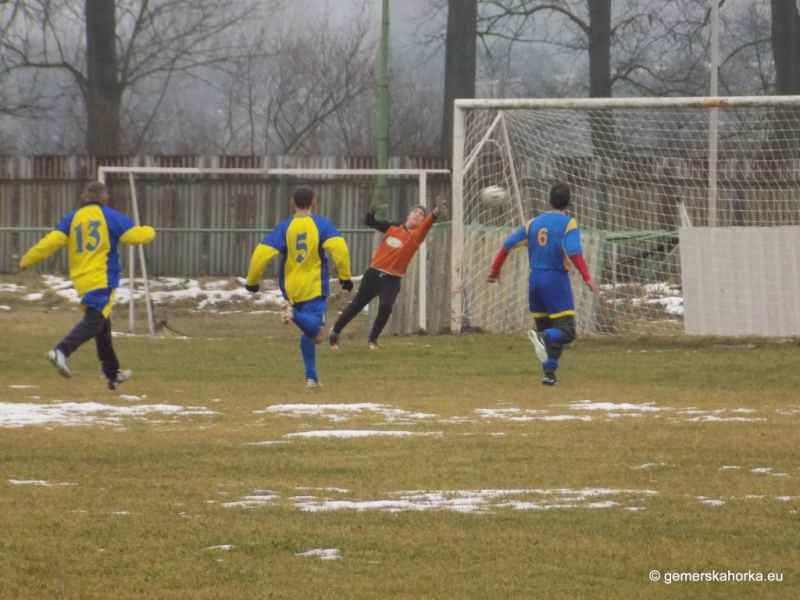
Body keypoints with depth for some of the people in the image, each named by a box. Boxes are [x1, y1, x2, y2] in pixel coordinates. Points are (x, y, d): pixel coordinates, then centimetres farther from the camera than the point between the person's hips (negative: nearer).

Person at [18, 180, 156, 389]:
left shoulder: (72, 218, 9)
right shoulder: (110, 216, 1)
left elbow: (51, 241, 0)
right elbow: (135, 235, -1)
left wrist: (27, 260, 7)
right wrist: (149, 232, 21)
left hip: (81, 281, 6)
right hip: (102, 280, -6)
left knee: (102, 326, 18)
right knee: (93, 323, -15)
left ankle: (112, 374, 27)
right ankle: (61, 351, -38)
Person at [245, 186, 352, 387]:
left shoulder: (285, 227, 2)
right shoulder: (322, 224, -2)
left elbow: (262, 253, -7)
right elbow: (339, 248, -17)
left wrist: (252, 281, 5)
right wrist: (345, 277, -9)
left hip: (291, 289, 4)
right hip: (314, 288, -4)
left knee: (309, 332, 19)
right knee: (317, 334, -16)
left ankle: (311, 377, 13)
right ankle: (294, 315, -42)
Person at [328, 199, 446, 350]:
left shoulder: (416, 235, -5)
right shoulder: (393, 227, 5)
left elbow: (427, 224, -25)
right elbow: (369, 223, 8)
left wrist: (435, 213, -46)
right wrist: (371, 212, -15)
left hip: (392, 280, -2)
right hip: (374, 273, 2)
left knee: (385, 308, -21)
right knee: (356, 305, 11)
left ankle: (372, 340, 0)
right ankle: (335, 331, 29)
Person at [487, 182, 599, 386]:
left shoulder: (534, 223, 10)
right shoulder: (568, 223, -5)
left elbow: (507, 245, 8)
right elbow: (574, 253, -20)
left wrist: (495, 269, 18)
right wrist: (587, 278, -24)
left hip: (535, 279, 6)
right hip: (556, 279, -6)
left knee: (545, 327, 15)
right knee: (567, 330, -6)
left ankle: (549, 374, 6)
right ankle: (543, 338, -37)